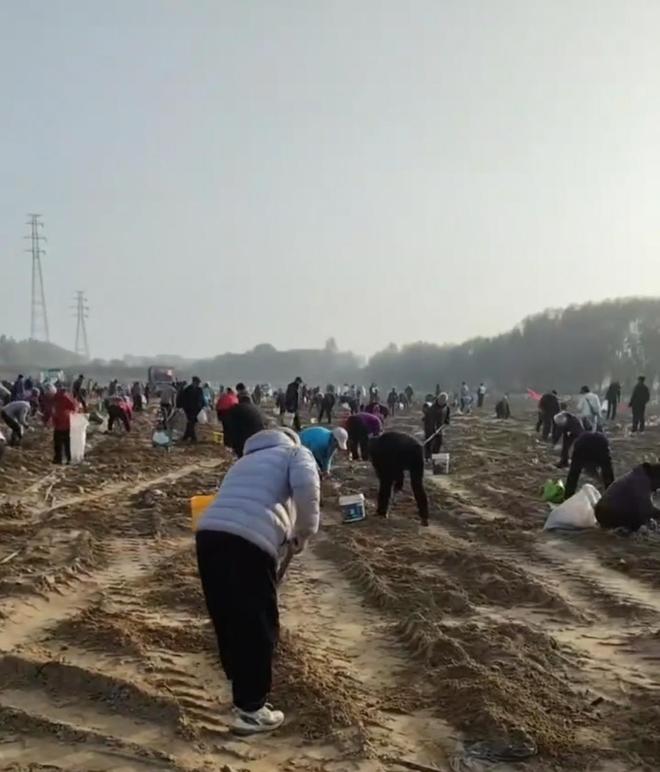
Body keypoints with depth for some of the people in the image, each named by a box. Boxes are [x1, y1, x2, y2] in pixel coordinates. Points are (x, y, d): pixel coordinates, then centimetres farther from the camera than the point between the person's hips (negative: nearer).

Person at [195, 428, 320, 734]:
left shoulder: (247, 460, 38)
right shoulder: (295, 452, 17)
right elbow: (306, 487, -6)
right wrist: (304, 532, 7)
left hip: (208, 534, 7)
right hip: (249, 541, -7)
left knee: (227, 619, 23)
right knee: (259, 627, 8)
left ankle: (243, 688, 42)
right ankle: (251, 709, 15)